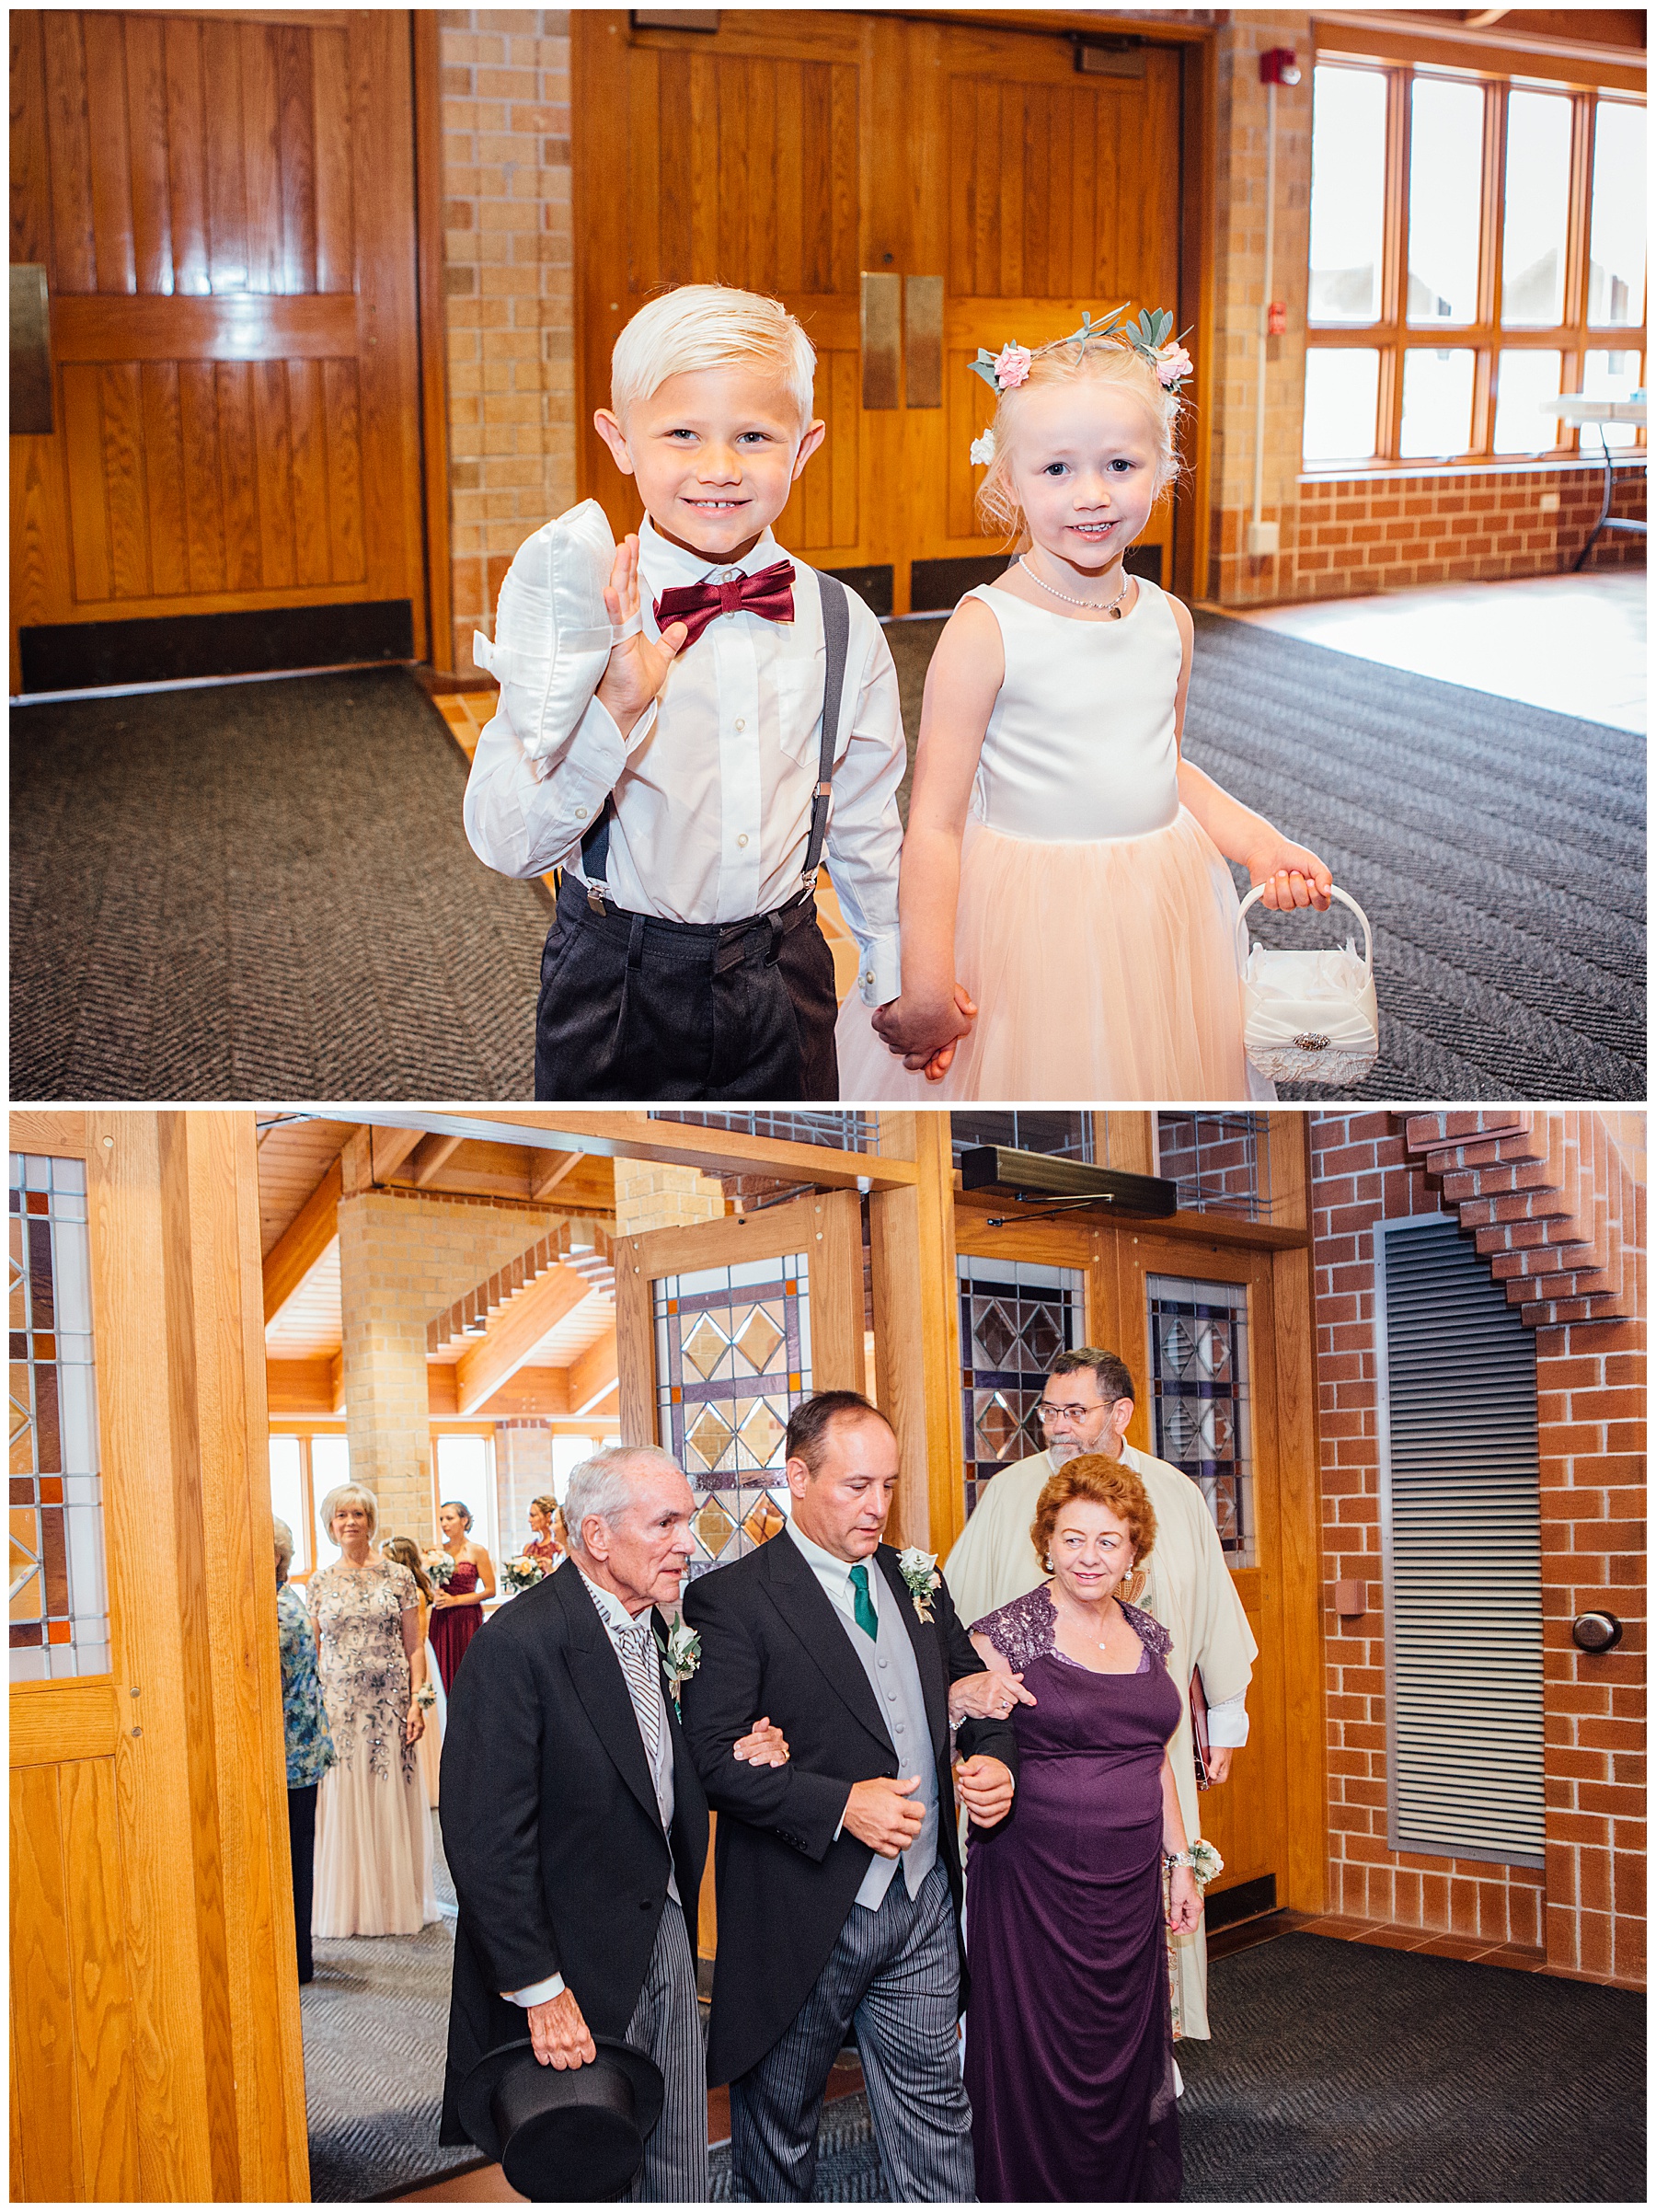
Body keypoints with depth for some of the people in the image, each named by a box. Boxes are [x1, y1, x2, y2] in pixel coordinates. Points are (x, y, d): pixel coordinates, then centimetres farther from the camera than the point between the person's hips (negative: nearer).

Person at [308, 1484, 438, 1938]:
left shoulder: (397, 1576, 2)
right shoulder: (320, 1582, 6)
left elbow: (414, 1646, 2)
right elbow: (313, 1652, 9)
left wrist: (416, 1701, -7)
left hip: (389, 1704, -1)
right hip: (339, 1706, 1)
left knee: (392, 1799, 3)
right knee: (344, 1802, 3)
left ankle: (397, 1901, 14)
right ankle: (351, 1904, 14)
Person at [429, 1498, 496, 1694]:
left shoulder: (477, 1551, -1)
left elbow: (490, 1590, -5)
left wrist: (455, 1600, -10)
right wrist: (433, 1596, -5)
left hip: (467, 1619, -4)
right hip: (441, 1621, 4)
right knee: (445, 1670, 0)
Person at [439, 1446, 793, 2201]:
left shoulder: (650, 1627, 7)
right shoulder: (519, 1643, -20)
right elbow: (486, 1838, -22)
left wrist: (726, 1761, -1)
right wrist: (539, 1990, -21)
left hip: (667, 1937, 8)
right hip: (582, 1964, -8)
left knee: (682, 2176, 16)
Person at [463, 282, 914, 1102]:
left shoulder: (843, 627, -4)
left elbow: (864, 821, 9)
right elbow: (505, 842, -21)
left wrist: (895, 971, 13)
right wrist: (612, 709, -33)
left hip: (782, 986, 2)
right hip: (615, 988, -2)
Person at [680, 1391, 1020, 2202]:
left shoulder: (916, 1580, 9)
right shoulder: (731, 1600, -12)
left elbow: (973, 1685, 18)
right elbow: (713, 1758, -18)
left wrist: (992, 1758, -4)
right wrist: (841, 1805, -25)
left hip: (923, 1900, 5)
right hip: (802, 1915, -5)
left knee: (933, 2109, 11)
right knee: (778, 2120, 14)